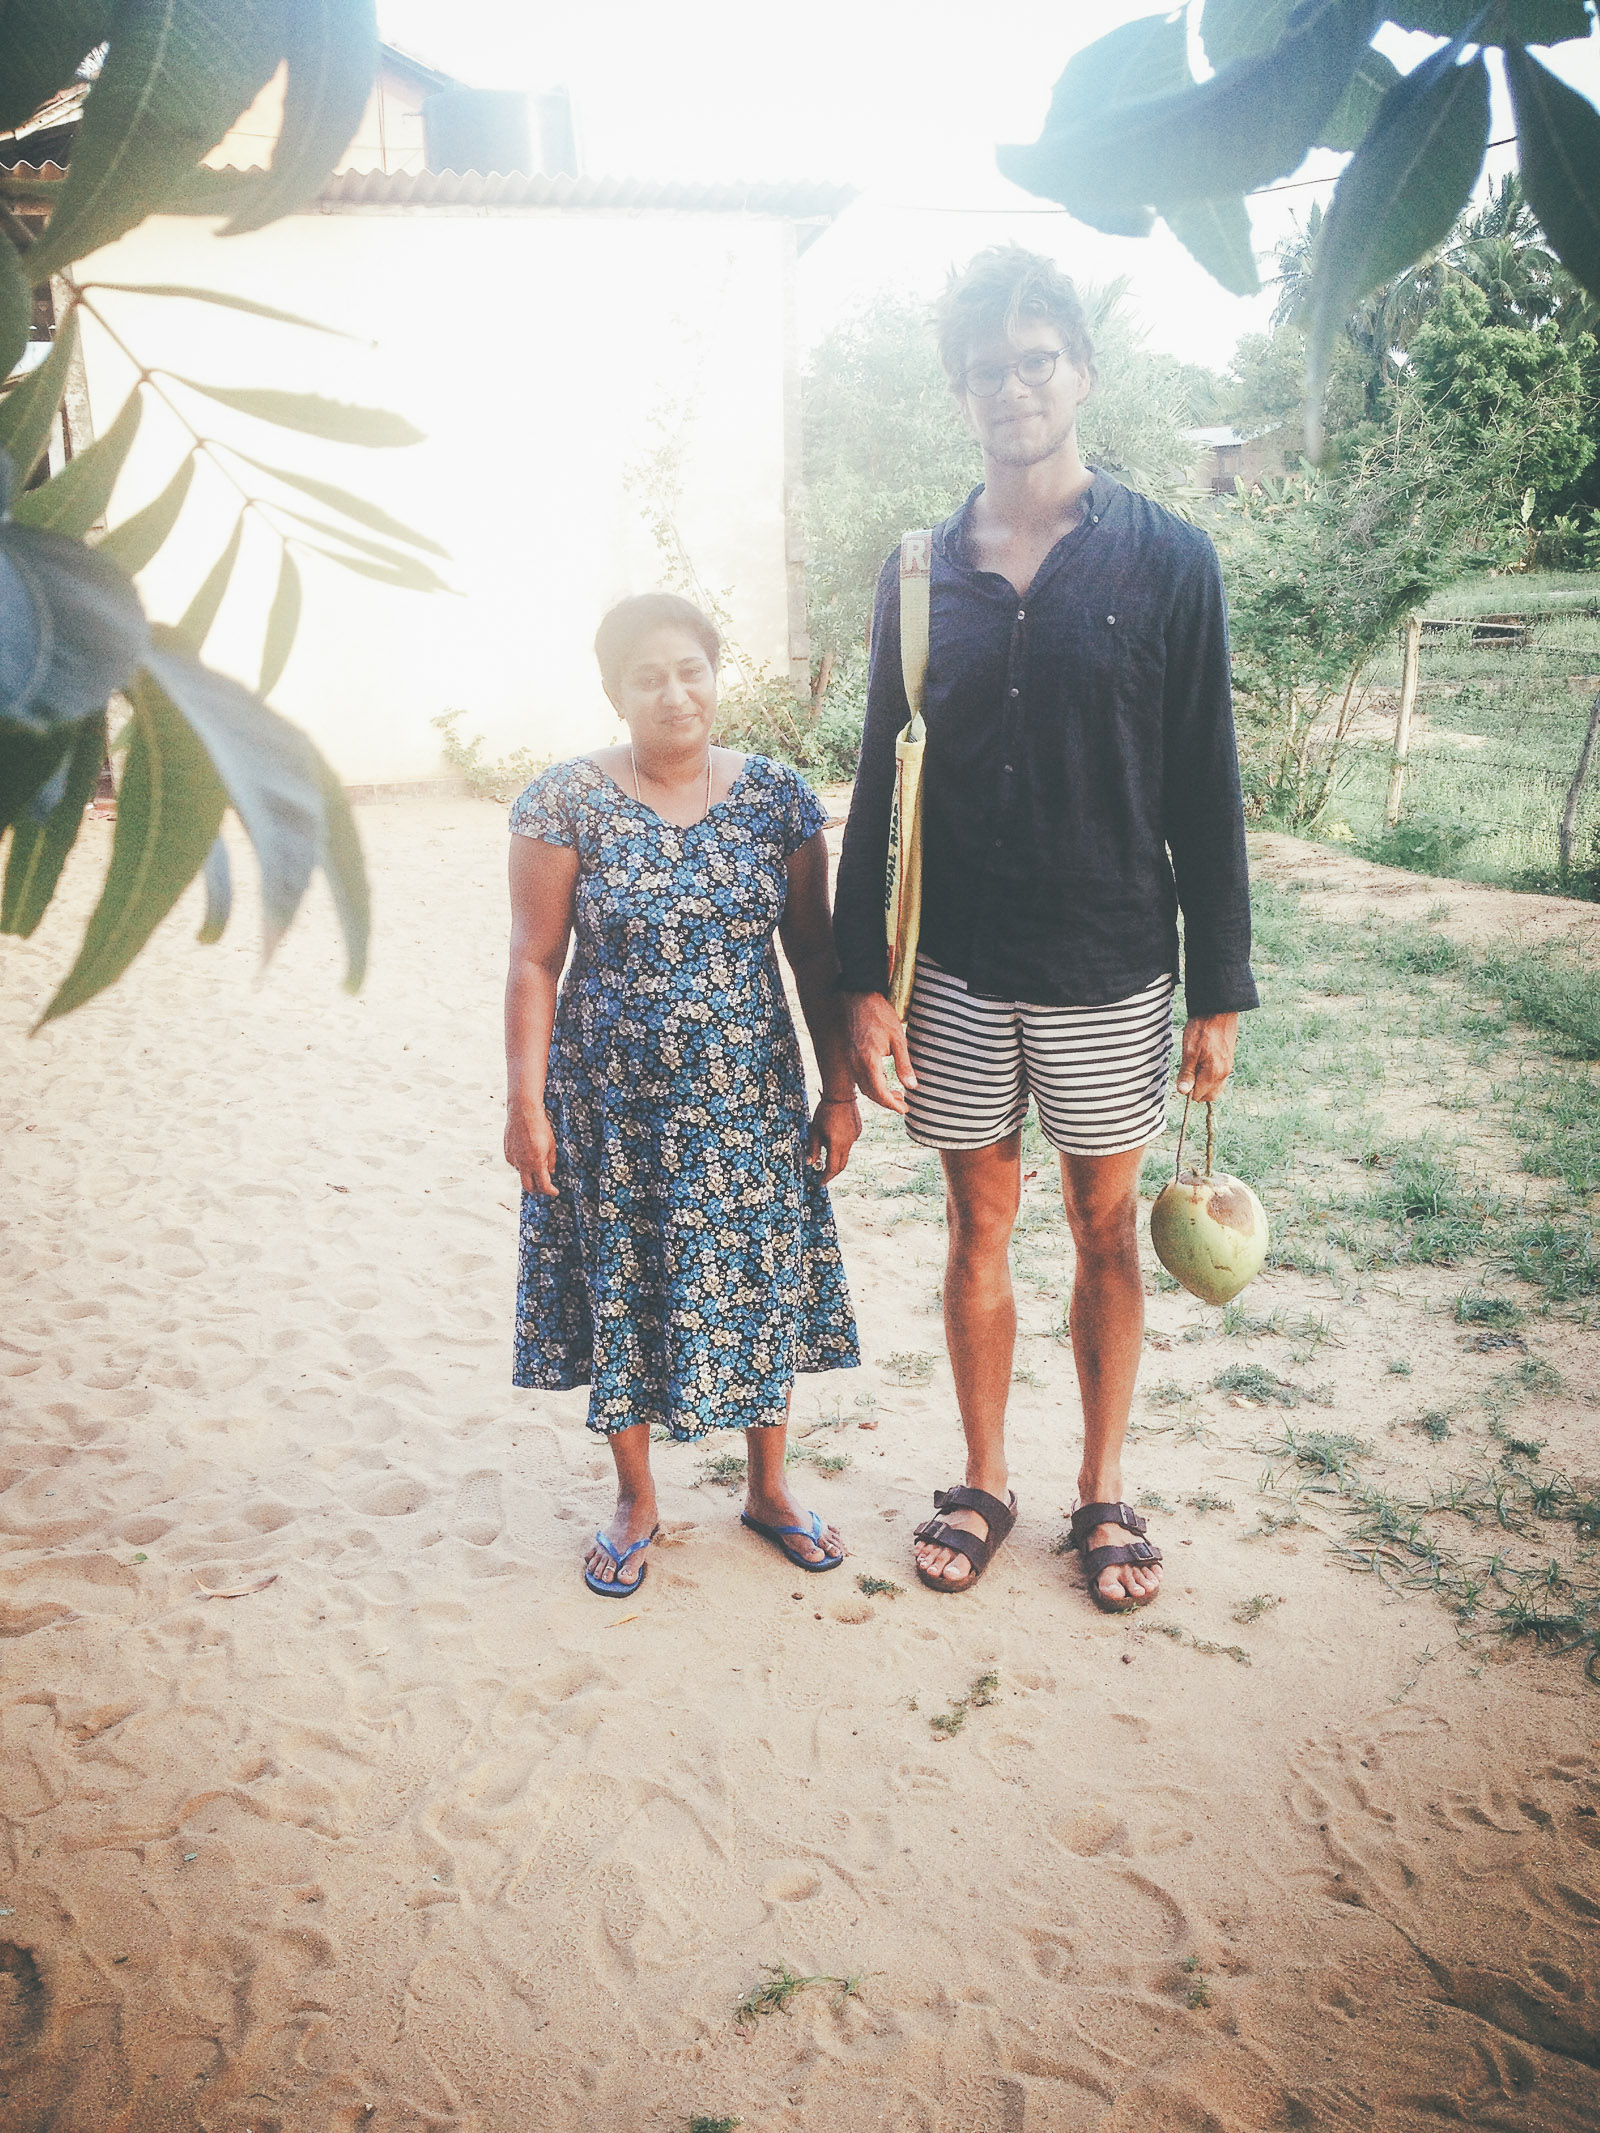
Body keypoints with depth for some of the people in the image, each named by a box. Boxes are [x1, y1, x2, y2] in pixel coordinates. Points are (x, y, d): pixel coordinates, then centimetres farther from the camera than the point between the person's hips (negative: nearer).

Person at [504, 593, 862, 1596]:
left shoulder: (779, 796, -1)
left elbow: (814, 954, 3)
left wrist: (840, 1088, 2)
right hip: (615, 1102, -1)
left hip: (751, 1099, 2)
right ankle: (637, 1501, 32)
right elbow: (536, 962, -6)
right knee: (622, 1289, 10)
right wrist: (527, 1104, -9)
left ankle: (770, 1488, 33)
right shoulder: (564, 802, -8)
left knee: (760, 1285, 11)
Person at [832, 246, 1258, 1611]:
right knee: (980, 1227, 12)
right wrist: (863, 980, -1)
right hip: (960, 976, 2)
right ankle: (984, 1483, 29)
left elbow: (1206, 792, -3)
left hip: (1113, 972, -1)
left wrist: (1222, 989, -5)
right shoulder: (921, 573, 3)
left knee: (1107, 1228, 11)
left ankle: (1104, 1486, 29)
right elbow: (879, 791, 4)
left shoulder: (1166, 560, -3)